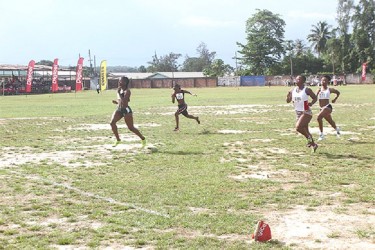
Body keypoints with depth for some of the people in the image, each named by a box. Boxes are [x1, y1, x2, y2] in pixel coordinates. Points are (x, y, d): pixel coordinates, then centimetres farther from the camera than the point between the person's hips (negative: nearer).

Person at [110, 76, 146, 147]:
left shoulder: (127, 91, -16)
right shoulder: (120, 90, 9)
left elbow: (124, 101, -29)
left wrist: (118, 93, -24)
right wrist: (116, 102, 3)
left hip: (126, 110, -8)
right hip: (119, 109, 8)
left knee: (131, 128, 0)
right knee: (112, 123, -11)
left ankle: (143, 139, 21)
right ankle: (118, 140, 2)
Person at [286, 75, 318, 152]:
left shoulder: (307, 90, -11)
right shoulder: (293, 90, 5)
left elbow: (315, 98, -3)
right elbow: (288, 101, 8)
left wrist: (311, 103, -22)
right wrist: (288, 96, -14)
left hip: (306, 112, -7)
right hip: (298, 113, 7)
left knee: (298, 127, -24)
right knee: (305, 131, 13)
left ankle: (309, 137, 0)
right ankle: (313, 145, 30)